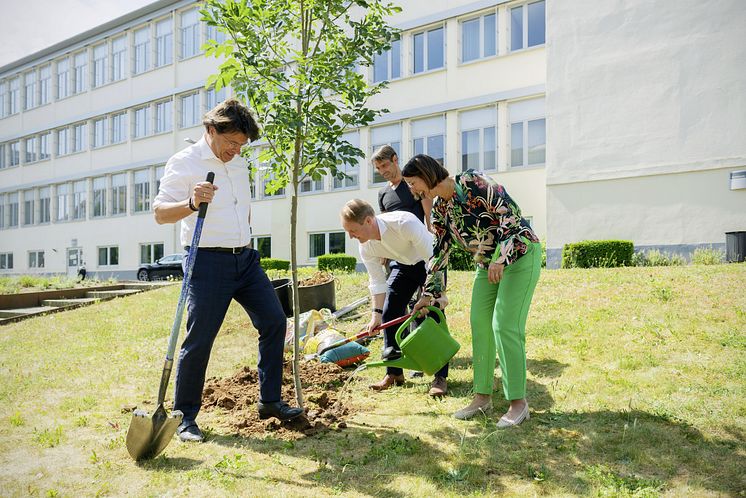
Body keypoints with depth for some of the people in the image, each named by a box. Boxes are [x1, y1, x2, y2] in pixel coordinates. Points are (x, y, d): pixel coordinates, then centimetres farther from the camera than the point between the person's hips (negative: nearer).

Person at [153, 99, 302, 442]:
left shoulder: (240, 164, 15)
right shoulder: (184, 162, -6)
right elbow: (160, 212, -12)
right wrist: (191, 204, -30)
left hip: (245, 259, 7)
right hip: (208, 262, -7)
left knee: (274, 321, 4)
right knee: (199, 340, -4)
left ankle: (270, 401, 17)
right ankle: (185, 417, 12)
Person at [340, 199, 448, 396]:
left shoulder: (404, 223, -38)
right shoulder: (366, 247, -18)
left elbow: (432, 256, -33)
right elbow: (377, 282, -8)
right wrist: (376, 313, -14)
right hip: (403, 265, 6)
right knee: (389, 313, 0)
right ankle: (394, 373, 12)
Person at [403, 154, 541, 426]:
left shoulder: (473, 183, -21)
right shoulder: (439, 208, 3)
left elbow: (510, 215, -23)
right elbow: (440, 252, 9)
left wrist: (501, 259, -30)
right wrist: (428, 293, 12)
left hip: (519, 253, -8)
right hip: (488, 263, 8)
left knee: (505, 325, -12)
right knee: (479, 325, 4)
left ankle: (518, 402, -1)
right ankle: (483, 396, 15)